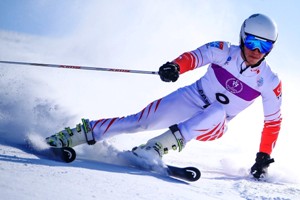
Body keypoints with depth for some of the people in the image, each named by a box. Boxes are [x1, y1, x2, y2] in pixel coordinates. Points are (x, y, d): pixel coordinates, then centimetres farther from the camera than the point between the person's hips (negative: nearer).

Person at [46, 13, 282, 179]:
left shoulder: (269, 82, -10)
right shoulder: (224, 52, -12)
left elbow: (273, 120, -3)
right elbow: (196, 56, -27)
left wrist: (264, 157, -9)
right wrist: (176, 66, -50)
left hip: (213, 125, 0)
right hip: (190, 98, 1)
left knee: (217, 111, -37)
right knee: (142, 120, -18)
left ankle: (156, 148, -42)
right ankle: (81, 133, -8)